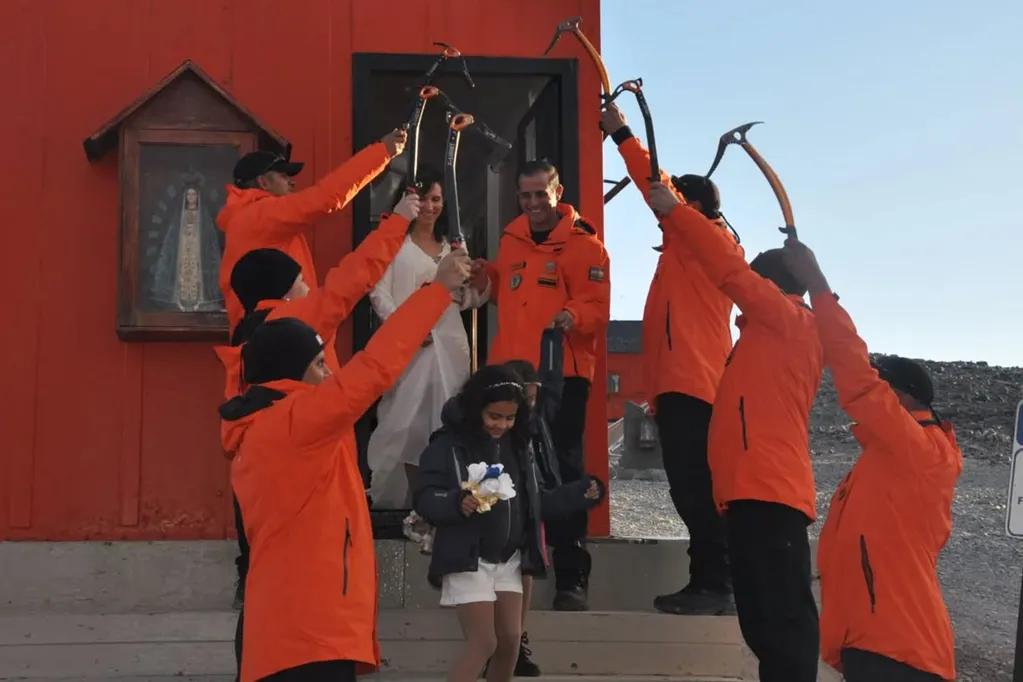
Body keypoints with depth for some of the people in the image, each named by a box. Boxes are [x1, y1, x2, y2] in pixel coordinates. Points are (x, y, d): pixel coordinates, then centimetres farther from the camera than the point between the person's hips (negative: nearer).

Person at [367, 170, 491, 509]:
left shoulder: (453, 248, 20)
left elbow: (468, 300, 19)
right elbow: (379, 293, -6)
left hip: (450, 344, 5)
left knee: (447, 420, 4)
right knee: (408, 421, -7)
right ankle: (415, 499, 2)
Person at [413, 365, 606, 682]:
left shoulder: (519, 446, 8)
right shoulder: (448, 444, -11)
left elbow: (534, 503, 13)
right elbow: (425, 499, -16)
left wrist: (579, 493, 3)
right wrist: (458, 504, -35)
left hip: (509, 560, 6)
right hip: (467, 561, -6)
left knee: (510, 639, 8)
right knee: (483, 642, -9)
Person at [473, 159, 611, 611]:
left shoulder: (584, 244, -4)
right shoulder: (510, 240, 15)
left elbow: (598, 308, -11)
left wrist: (573, 315, -31)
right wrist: (484, 279, 11)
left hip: (562, 374, -5)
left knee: (563, 471, -3)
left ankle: (572, 579, 4)